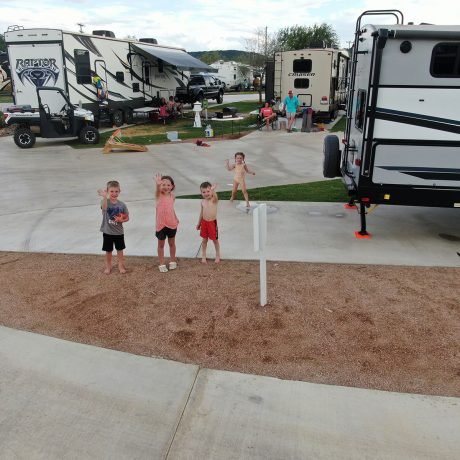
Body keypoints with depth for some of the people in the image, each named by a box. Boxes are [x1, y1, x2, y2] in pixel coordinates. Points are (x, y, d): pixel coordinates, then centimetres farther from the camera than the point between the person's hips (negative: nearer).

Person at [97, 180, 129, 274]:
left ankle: (121, 266, 31)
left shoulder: (122, 204, -6)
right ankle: (108, 267, 31)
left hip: (119, 232, 1)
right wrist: (105, 197, -56)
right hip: (107, 232, -1)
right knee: (108, 251, 13)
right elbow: (104, 208, -38)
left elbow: (127, 218, 3)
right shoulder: (105, 201, -13)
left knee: (120, 250, 14)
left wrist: (121, 220, -20)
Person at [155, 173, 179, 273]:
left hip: (172, 224, 3)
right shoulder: (159, 195, -13)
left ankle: (172, 261, 35)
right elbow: (158, 190, -38)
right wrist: (158, 184, -60)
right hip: (161, 224, -3)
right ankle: (162, 264, 24)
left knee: (172, 243, 17)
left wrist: (176, 219, 10)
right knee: (161, 245, 11)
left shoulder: (172, 196, -2)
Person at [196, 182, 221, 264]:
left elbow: (215, 196, -38)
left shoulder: (214, 200, -12)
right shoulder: (203, 202, 1)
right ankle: (203, 256, 27)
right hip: (204, 222, 4)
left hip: (213, 222, -4)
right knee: (204, 240, 13)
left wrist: (213, 190, -58)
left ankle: (218, 256, 29)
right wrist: (199, 223, 16)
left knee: (215, 240, 11)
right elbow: (202, 213, 11)